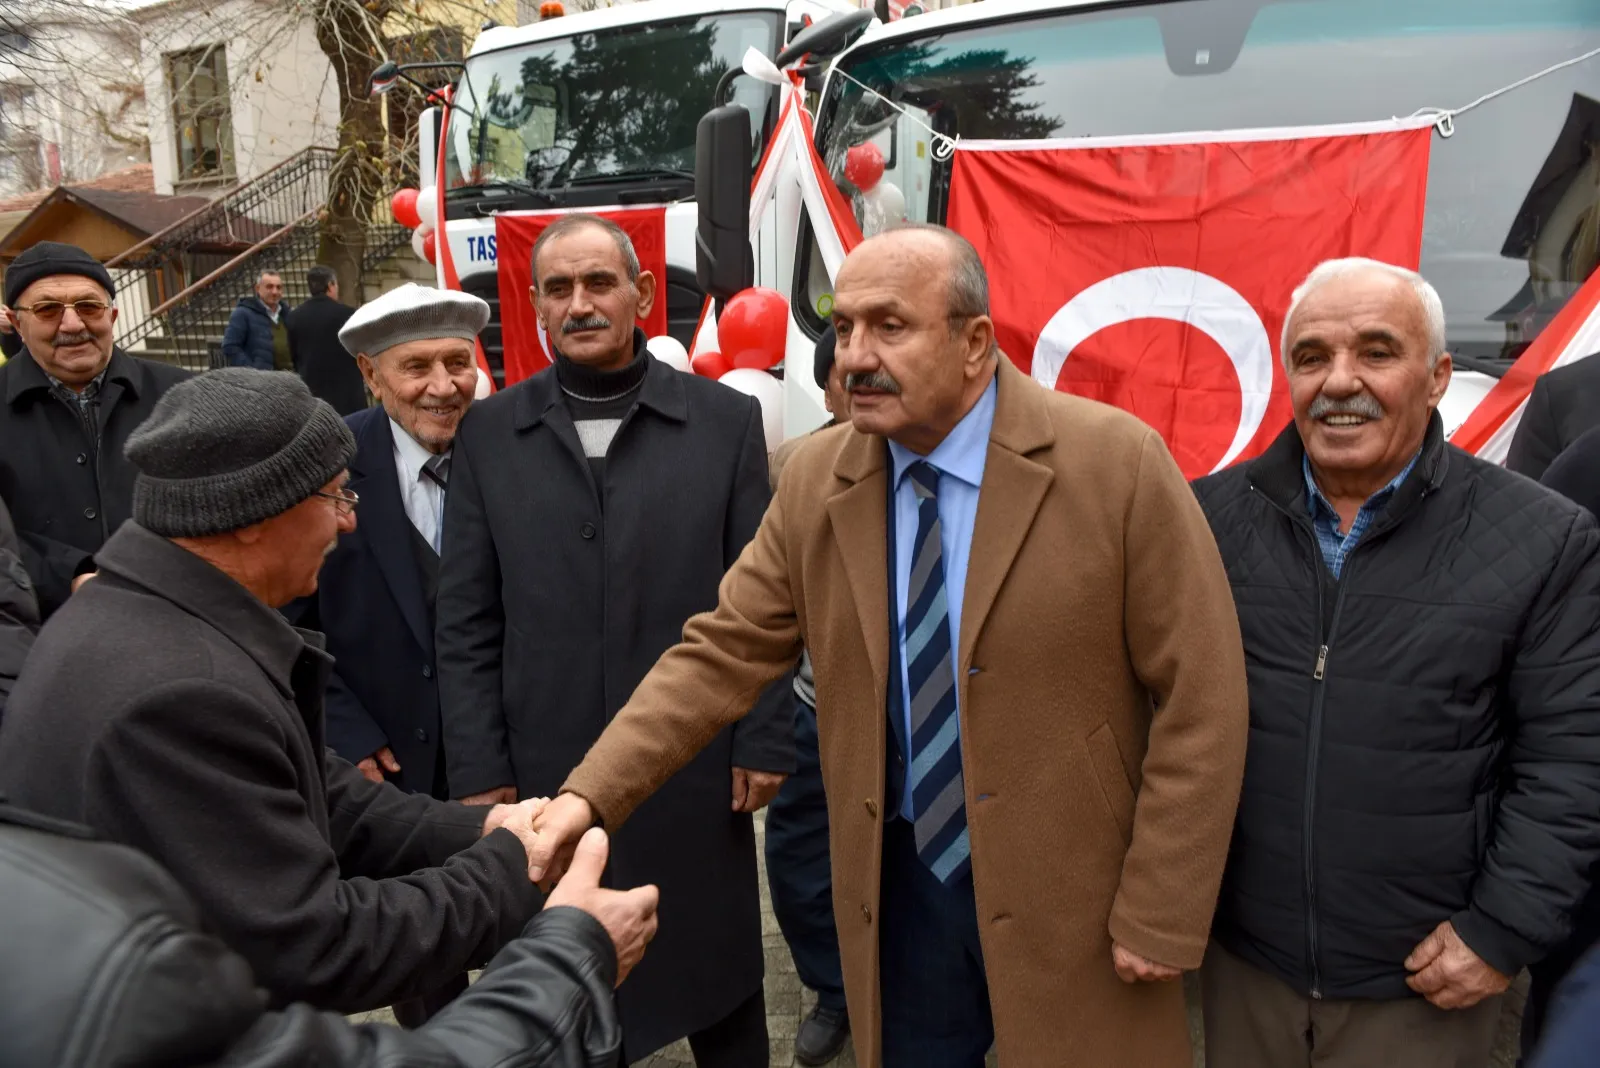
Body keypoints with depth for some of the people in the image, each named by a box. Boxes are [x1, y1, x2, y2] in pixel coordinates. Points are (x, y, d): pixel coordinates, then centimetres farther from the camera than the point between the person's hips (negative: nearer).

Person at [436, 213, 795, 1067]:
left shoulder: (726, 421, -3)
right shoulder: (488, 434, 1)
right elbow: (467, 623, 2)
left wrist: (762, 741, -3)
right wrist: (480, 771, -1)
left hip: (696, 765, -1)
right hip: (547, 770, 1)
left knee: (717, 967, 16)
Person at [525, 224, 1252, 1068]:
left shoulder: (1116, 462, -14)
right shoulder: (815, 482, -3)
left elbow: (1199, 697, -12)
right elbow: (721, 653, -2)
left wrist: (1159, 915, -11)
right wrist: (590, 795, -13)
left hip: (1074, 893, -2)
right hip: (900, 885, 3)